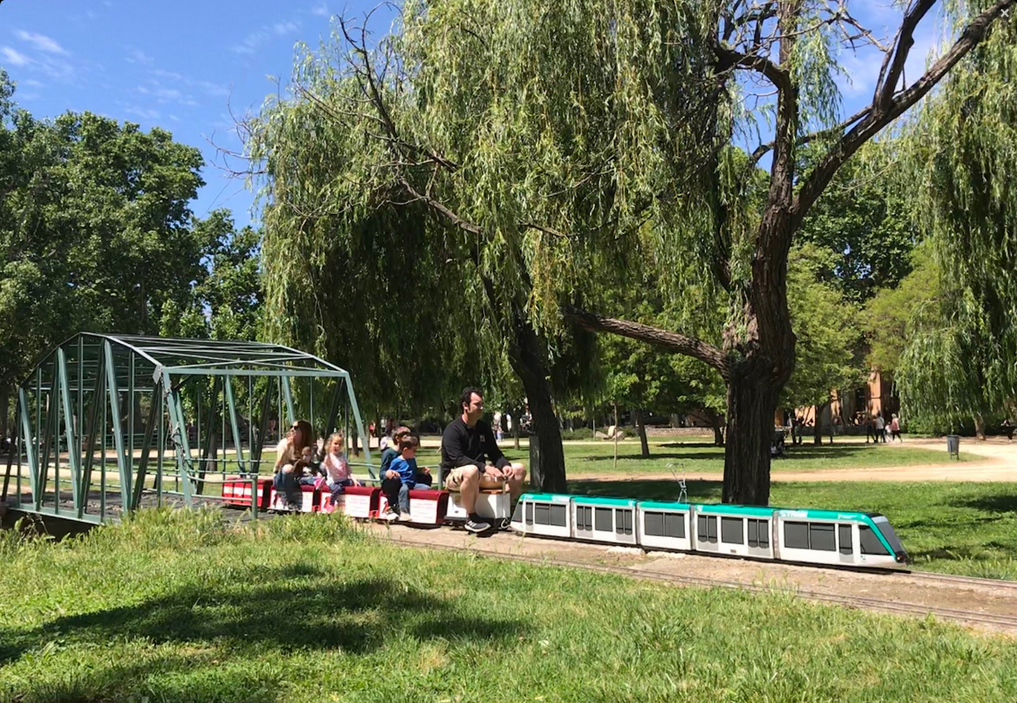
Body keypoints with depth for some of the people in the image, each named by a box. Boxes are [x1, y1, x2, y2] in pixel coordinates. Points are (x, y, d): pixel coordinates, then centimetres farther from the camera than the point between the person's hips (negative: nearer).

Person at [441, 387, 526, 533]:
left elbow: (494, 453, 10)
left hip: (481, 473, 7)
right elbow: (457, 459, -24)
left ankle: (509, 512, 1)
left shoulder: (484, 428, 9)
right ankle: (472, 518, -26)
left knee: (519, 469, -3)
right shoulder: (453, 430, -14)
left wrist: (504, 465, -13)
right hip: (455, 475, -7)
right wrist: (485, 468, -32)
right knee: (471, 471, -43)